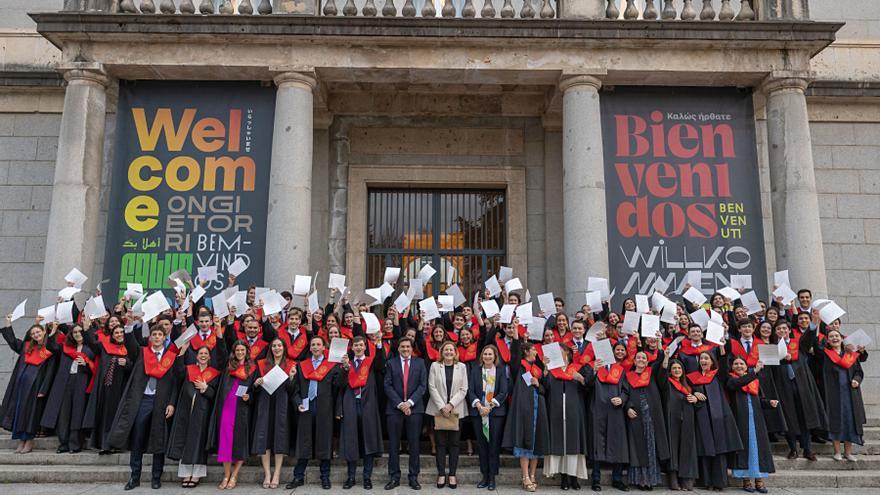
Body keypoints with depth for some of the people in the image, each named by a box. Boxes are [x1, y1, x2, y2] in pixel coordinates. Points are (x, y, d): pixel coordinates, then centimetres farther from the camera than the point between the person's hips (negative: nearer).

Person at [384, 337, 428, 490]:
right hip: (394, 408, 0)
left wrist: (410, 402, -11)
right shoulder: (391, 363, 7)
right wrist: (400, 404, -10)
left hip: (414, 408, 0)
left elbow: (423, 385, 1)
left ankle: (413, 477, 11)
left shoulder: (420, 363, 8)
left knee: (414, 444, 3)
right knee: (394, 444, 2)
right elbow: (388, 386, 0)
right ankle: (394, 477, 10)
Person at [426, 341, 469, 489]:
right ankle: (441, 474, 9)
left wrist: (451, 405, -10)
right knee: (441, 443, 2)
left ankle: (452, 474, 11)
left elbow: (463, 390, 0)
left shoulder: (461, 367, 4)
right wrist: (442, 406, -10)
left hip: (456, 410, 1)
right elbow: (432, 387, -2)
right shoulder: (435, 366, 3)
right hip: (438, 409, 0)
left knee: (454, 443, 4)